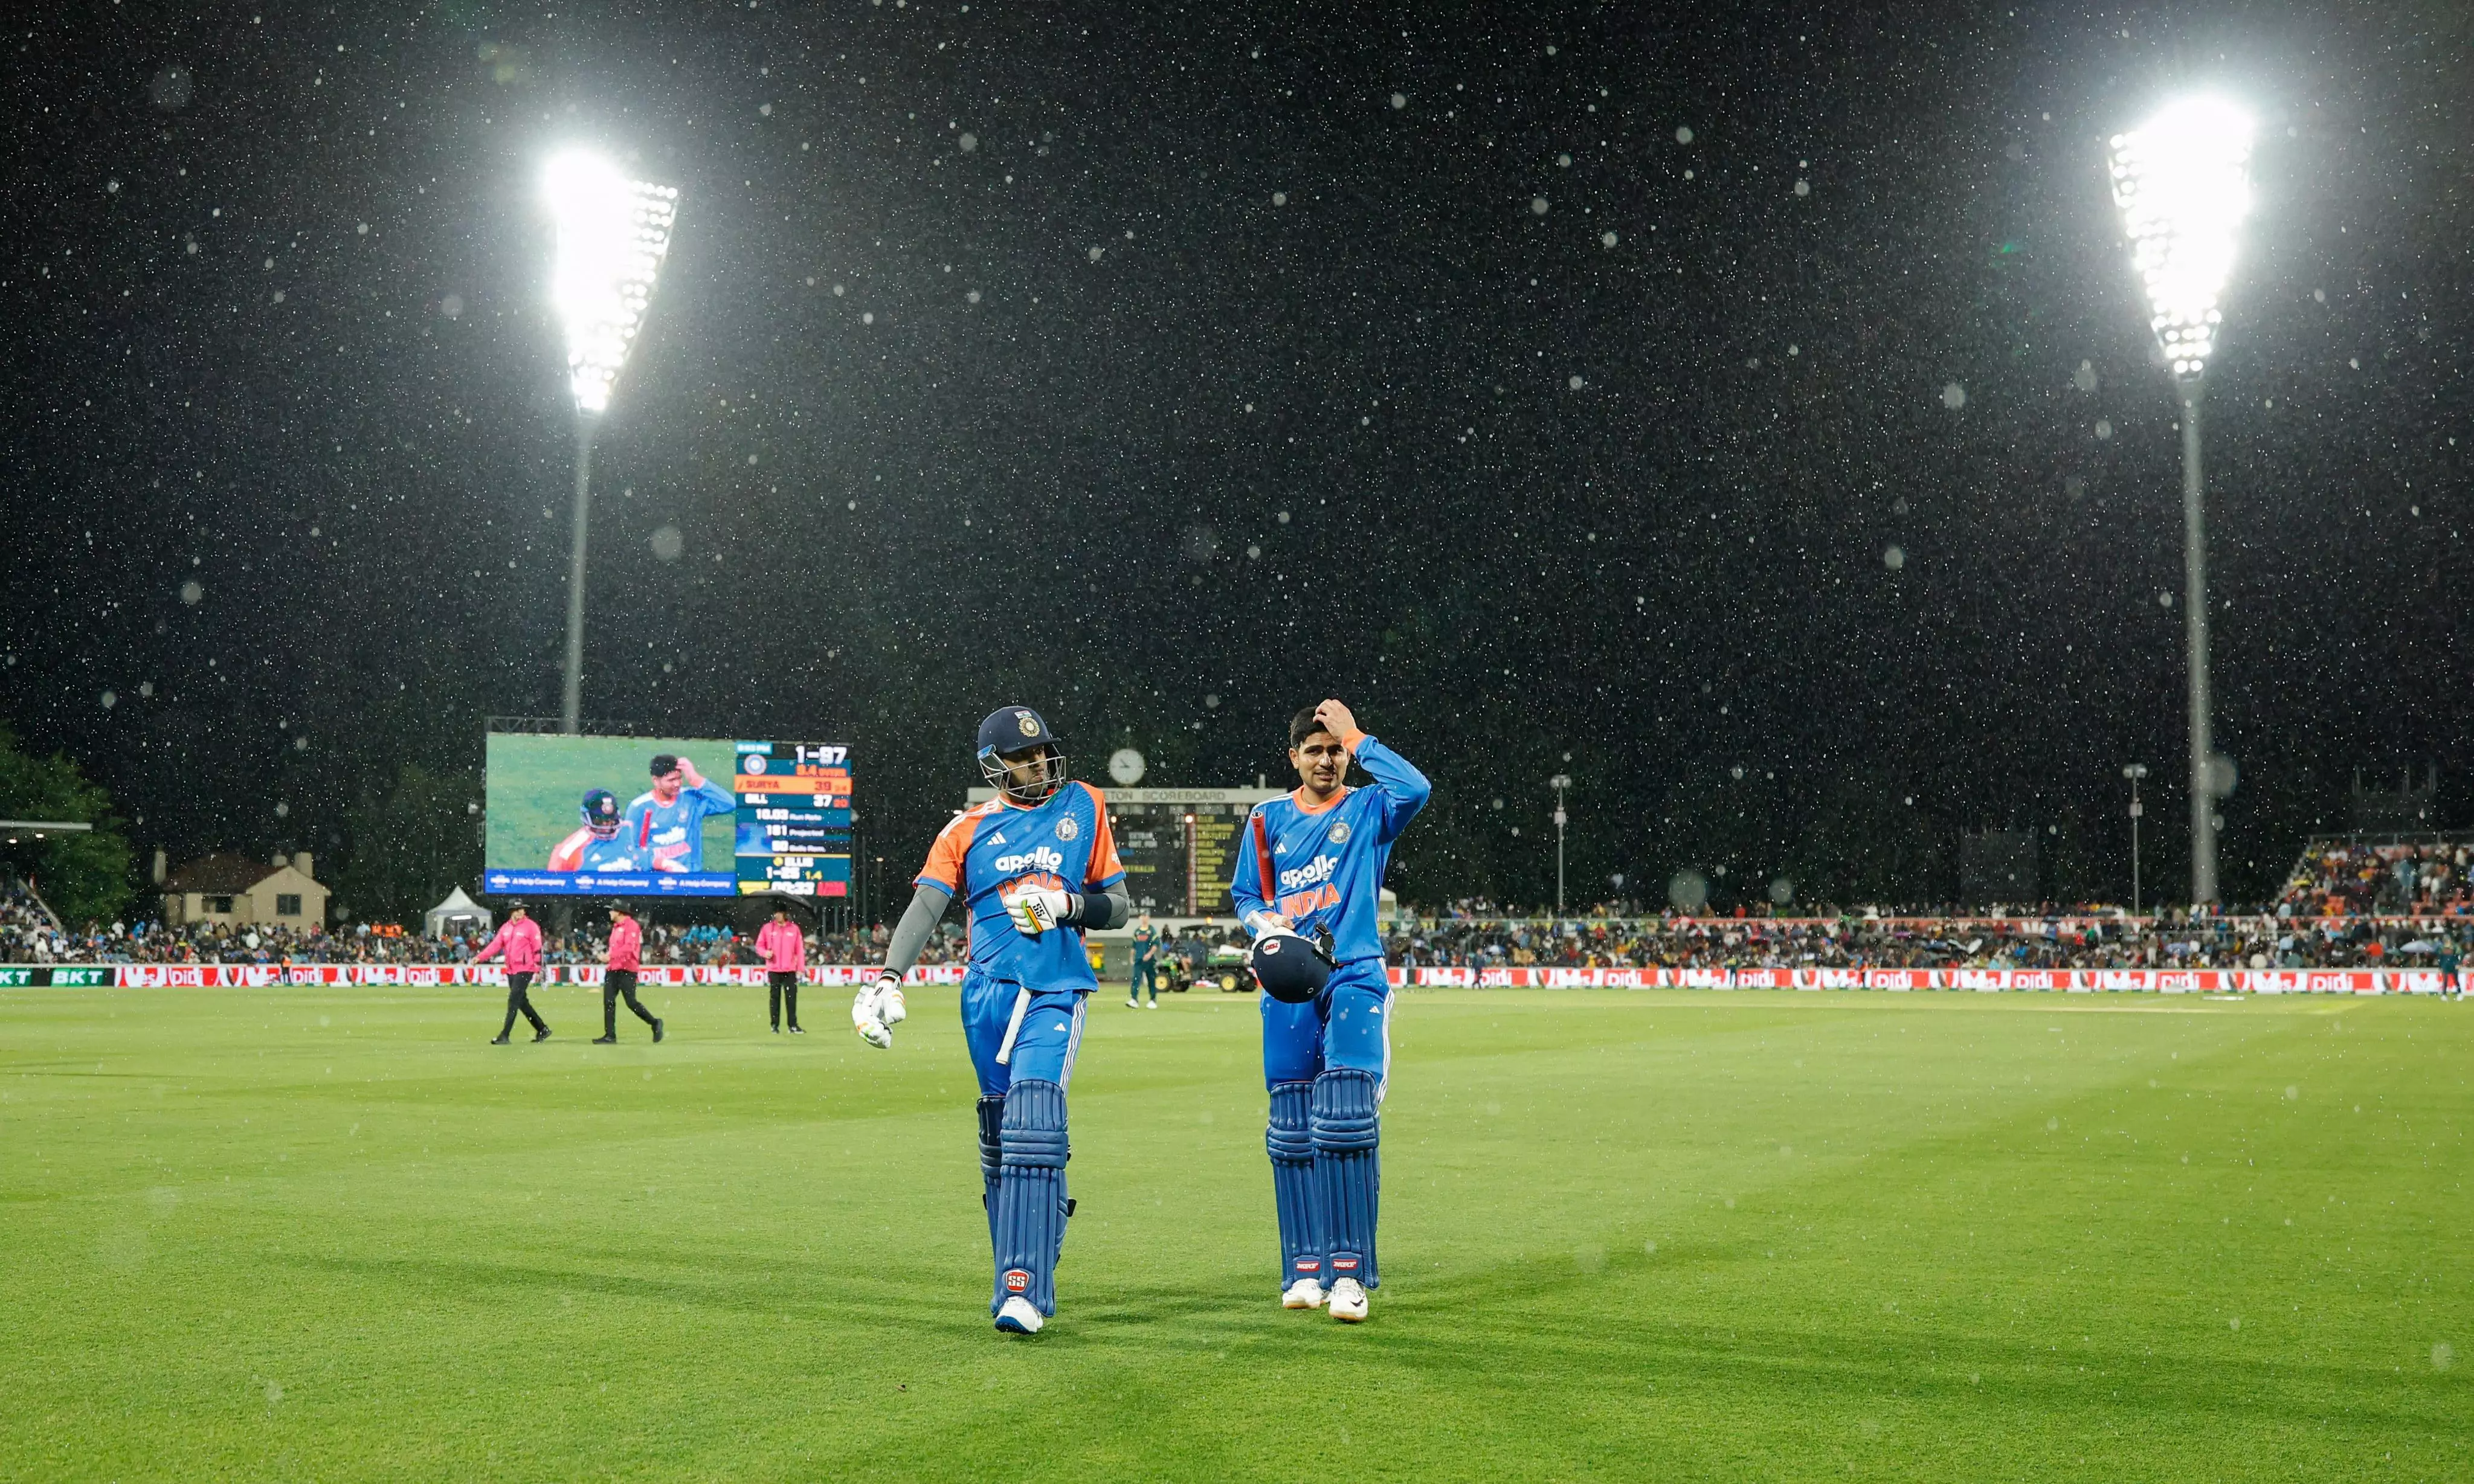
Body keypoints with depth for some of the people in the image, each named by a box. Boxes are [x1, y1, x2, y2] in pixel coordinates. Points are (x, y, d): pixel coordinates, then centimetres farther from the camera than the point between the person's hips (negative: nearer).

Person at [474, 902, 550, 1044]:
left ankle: (504, 1036, -10)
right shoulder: (505, 928, 11)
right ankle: (542, 1029, 24)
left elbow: (538, 948, -10)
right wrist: (479, 957, -10)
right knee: (521, 1002, 13)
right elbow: (495, 945, 3)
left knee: (513, 1001, -11)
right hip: (511, 971, 7)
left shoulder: (531, 926, -7)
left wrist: (539, 967, -17)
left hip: (525, 969, -7)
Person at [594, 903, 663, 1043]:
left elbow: (629, 947, -20)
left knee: (631, 1002, -8)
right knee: (608, 1001, -2)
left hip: (627, 970, -9)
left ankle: (655, 1023, 10)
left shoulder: (631, 925, -9)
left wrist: (611, 955, -25)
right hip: (612, 969, 9)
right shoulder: (616, 927, 19)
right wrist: (608, 958, 9)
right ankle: (610, 1036, -2)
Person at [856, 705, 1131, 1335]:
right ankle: (1019, 1275, 18)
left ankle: (1024, 1291, -19)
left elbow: (1117, 906, 13)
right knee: (998, 1139, 5)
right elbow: (926, 908, -1)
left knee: (1032, 1129, -17)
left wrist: (1069, 904, -7)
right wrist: (888, 979, -14)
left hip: (1056, 993, -2)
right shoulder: (968, 829, 10)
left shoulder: (1084, 808, 10)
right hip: (988, 993, 2)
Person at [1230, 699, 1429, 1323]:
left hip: (1356, 978, -3)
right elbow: (1245, 898, 15)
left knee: (1346, 1123, -14)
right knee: (1291, 1131, 3)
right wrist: (1267, 925, -7)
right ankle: (1303, 1269, 12)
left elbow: (1416, 788, -16)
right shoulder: (1269, 818, 13)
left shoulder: (1368, 810, 5)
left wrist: (1356, 738, -9)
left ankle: (1350, 1272, -11)